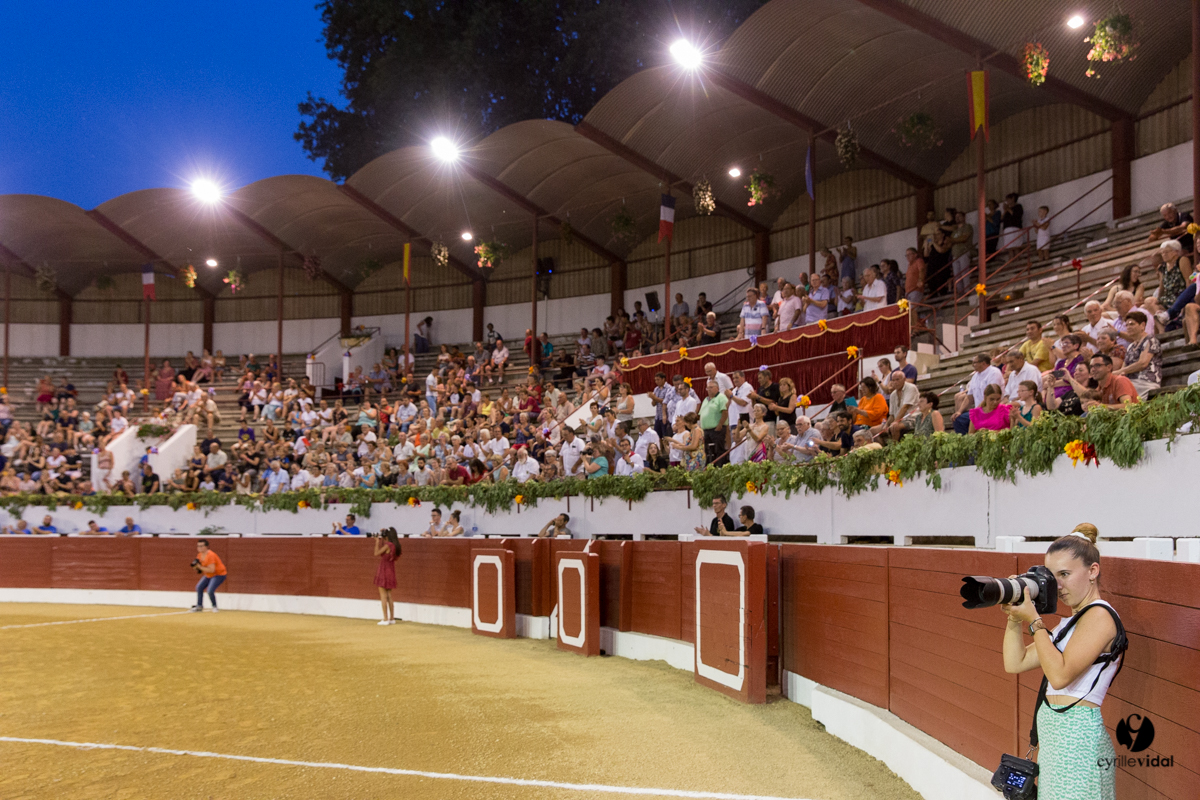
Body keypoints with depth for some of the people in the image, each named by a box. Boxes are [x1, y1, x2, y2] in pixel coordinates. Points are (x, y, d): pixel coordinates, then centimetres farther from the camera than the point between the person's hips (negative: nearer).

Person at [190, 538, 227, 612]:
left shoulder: (210, 555, -29)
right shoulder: (200, 555, -1)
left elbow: (211, 570, -33)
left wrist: (200, 567, -31)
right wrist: (197, 567, -8)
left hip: (219, 574, -10)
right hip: (208, 575, 10)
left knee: (210, 591, -23)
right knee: (199, 587, 11)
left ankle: (214, 607, 0)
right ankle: (199, 606, 25)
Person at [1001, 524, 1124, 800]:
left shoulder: (1100, 616, -11)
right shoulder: (1070, 622, 17)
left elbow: (1060, 675, -20)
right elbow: (1015, 664, 13)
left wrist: (1033, 621, -16)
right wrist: (1014, 618, 2)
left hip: (1077, 738, -9)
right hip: (1055, 737, 9)